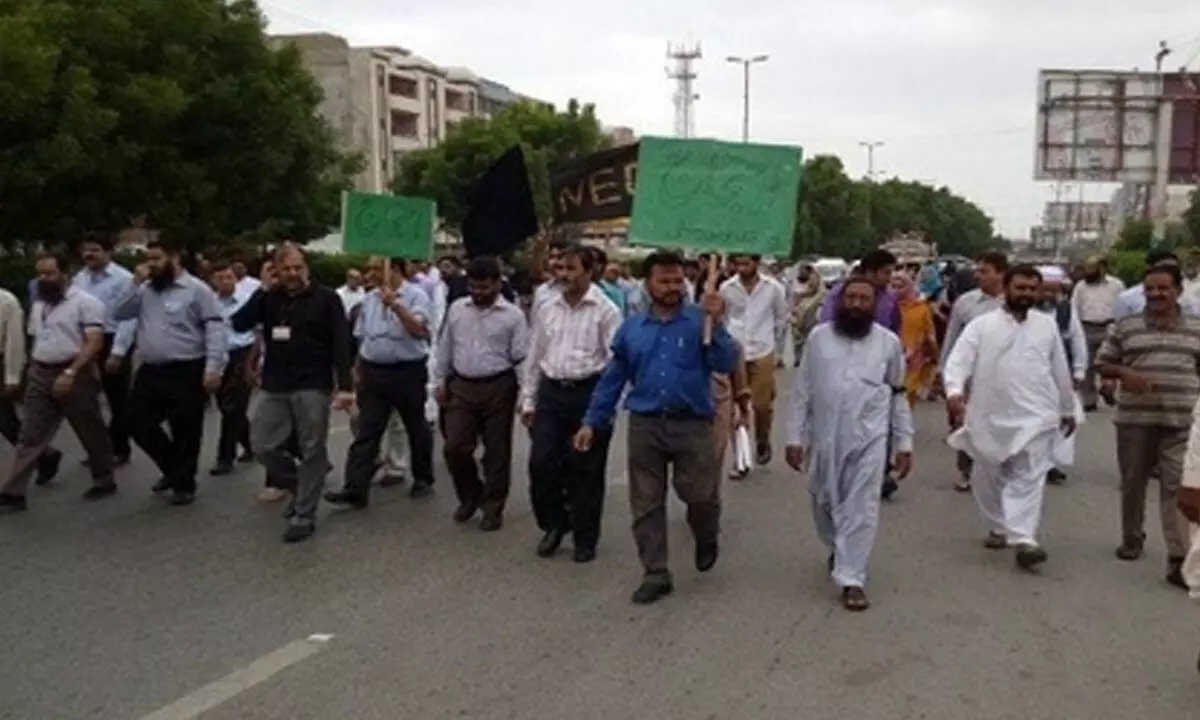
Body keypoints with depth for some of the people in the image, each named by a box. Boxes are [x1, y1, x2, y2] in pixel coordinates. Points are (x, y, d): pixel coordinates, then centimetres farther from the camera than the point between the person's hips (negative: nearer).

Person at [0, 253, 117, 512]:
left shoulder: (84, 302, -9)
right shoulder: (38, 306, 15)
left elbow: (94, 343, -17)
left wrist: (70, 372, -25)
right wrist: (33, 371, 16)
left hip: (75, 375, -7)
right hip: (40, 376, 7)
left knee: (91, 432, 7)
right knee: (30, 436, 3)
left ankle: (104, 482, 23)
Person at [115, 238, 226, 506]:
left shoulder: (197, 290, -7)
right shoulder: (145, 290, 13)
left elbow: (215, 329, -13)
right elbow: (119, 314, 8)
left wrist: (213, 368, -21)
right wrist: (136, 283, -2)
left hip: (187, 372, -7)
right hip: (150, 372, 7)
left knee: (185, 431, 2)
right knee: (139, 423, 10)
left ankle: (183, 485, 18)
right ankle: (174, 469, 28)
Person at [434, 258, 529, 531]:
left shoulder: (513, 315, -5)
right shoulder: (456, 309, 6)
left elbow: (521, 357, -5)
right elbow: (445, 348, 14)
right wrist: (440, 381, 13)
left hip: (498, 388, -3)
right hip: (461, 386, 3)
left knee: (496, 451, 5)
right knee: (455, 448, 1)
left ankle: (493, 508, 20)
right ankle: (470, 496, 25)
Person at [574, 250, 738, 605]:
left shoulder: (701, 320, -1)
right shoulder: (631, 328, 7)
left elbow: (726, 364, -13)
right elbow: (612, 379, 11)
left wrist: (716, 323, -24)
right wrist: (592, 422, 9)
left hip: (692, 424, -2)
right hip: (644, 425, 3)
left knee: (701, 495, -3)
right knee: (646, 504, 6)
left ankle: (707, 539, 32)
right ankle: (656, 574, 19)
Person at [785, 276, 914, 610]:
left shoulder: (889, 342, 1)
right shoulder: (818, 337, 1)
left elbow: (899, 395, 6)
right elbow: (802, 391, 3)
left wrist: (904, 443, 4)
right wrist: (795, 436, 0)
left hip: (869, 437, -1)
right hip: (824, 437, 2)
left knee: (862, 508, -3)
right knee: (825, 503, 15)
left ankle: (852, 578, 3)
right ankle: (837, 550, 42)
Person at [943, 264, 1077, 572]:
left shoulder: (1047, 325, 9)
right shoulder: (982, 325, -2)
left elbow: (1060, 369, 17)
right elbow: (958, 361, -12)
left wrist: (1068, 409, 22)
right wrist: (954, 391, -31)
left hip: (1036, 415, 0)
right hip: (991, 416, 0)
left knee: (1028, 479, -9)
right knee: (988, 478, 13)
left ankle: (1023, 540, -15)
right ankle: (999, 527, 33)